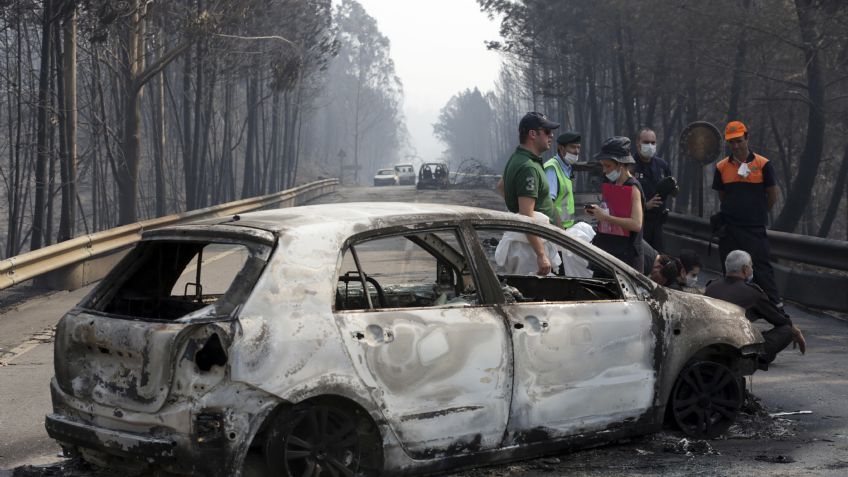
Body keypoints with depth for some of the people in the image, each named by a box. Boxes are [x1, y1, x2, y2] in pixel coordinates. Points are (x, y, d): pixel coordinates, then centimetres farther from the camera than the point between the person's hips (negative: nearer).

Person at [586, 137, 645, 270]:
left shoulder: (633, 188, -9)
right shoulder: (609, 185, 12)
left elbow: (636, 224, -20)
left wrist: (605, 216, -21)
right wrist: (597, 211, 5)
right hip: (604, 249, 7)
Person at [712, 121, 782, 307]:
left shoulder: (762, 165, -3)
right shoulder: (722, 167, 5)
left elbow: (772, 197, 5)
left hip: (755, 228, -3)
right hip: (729, 228, 3)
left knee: (761, 266, -6)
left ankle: (776, 305, -2)